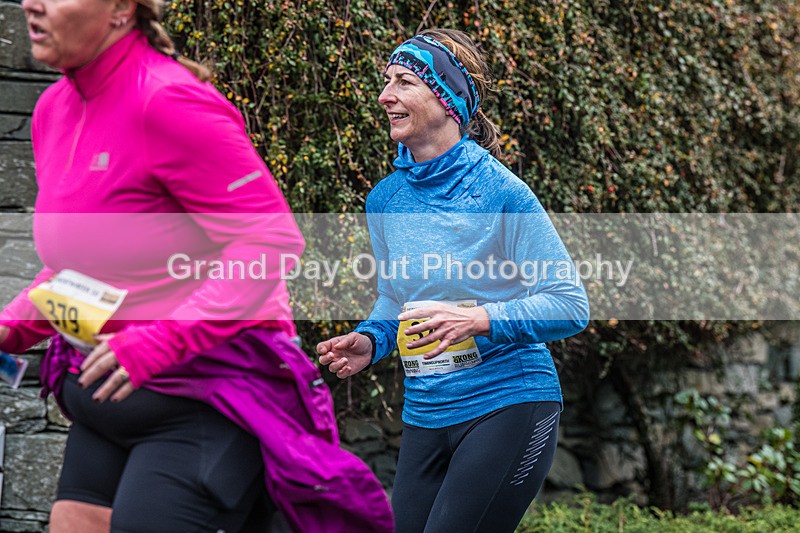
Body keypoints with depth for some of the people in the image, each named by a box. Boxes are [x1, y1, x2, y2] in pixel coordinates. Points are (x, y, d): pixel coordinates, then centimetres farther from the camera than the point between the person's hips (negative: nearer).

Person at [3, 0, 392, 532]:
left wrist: (160, 343, -26)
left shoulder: (168, 102, -18)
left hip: (205, 398, -8)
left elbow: (273, 238, -22)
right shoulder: (54, 109, 8)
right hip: (107, 397, 8)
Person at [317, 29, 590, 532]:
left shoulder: (501, 191, -12)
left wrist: (477, 319, -25)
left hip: (508, 408, -6)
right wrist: (370, 340, -2)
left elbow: (571, 306, -13)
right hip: (425, 415, 6)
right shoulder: (385, 200, 6)